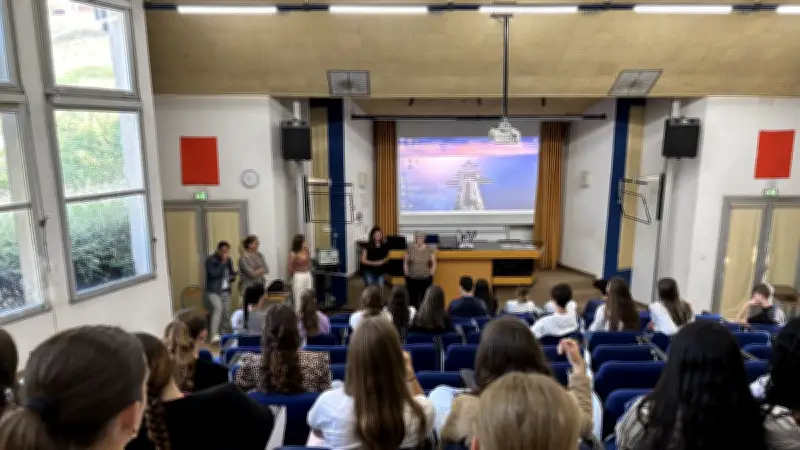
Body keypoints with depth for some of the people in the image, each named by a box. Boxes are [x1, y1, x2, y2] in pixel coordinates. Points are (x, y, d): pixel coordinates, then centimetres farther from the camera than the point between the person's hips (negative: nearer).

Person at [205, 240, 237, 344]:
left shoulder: (228, 260, 10)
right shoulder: (210, 260, -7)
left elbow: (231, 273, 21)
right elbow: (214, 273, -21)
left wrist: (233, 276, -1)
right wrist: (223, 262, -21)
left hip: (226, 290, 6)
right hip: (213, 290, -6)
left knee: (226, 313, 6)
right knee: (218, 308, -25)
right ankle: (214, 335, -28)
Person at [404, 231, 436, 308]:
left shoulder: (429, 250, 2)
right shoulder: (410, 249, 2)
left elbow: (433, 263, 7)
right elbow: (405, 262, 7)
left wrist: (431, 272, -2)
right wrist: (406, 272, 0)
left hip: (426, 279, 0)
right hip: (412, 279, 0)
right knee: (413, 299, 3)